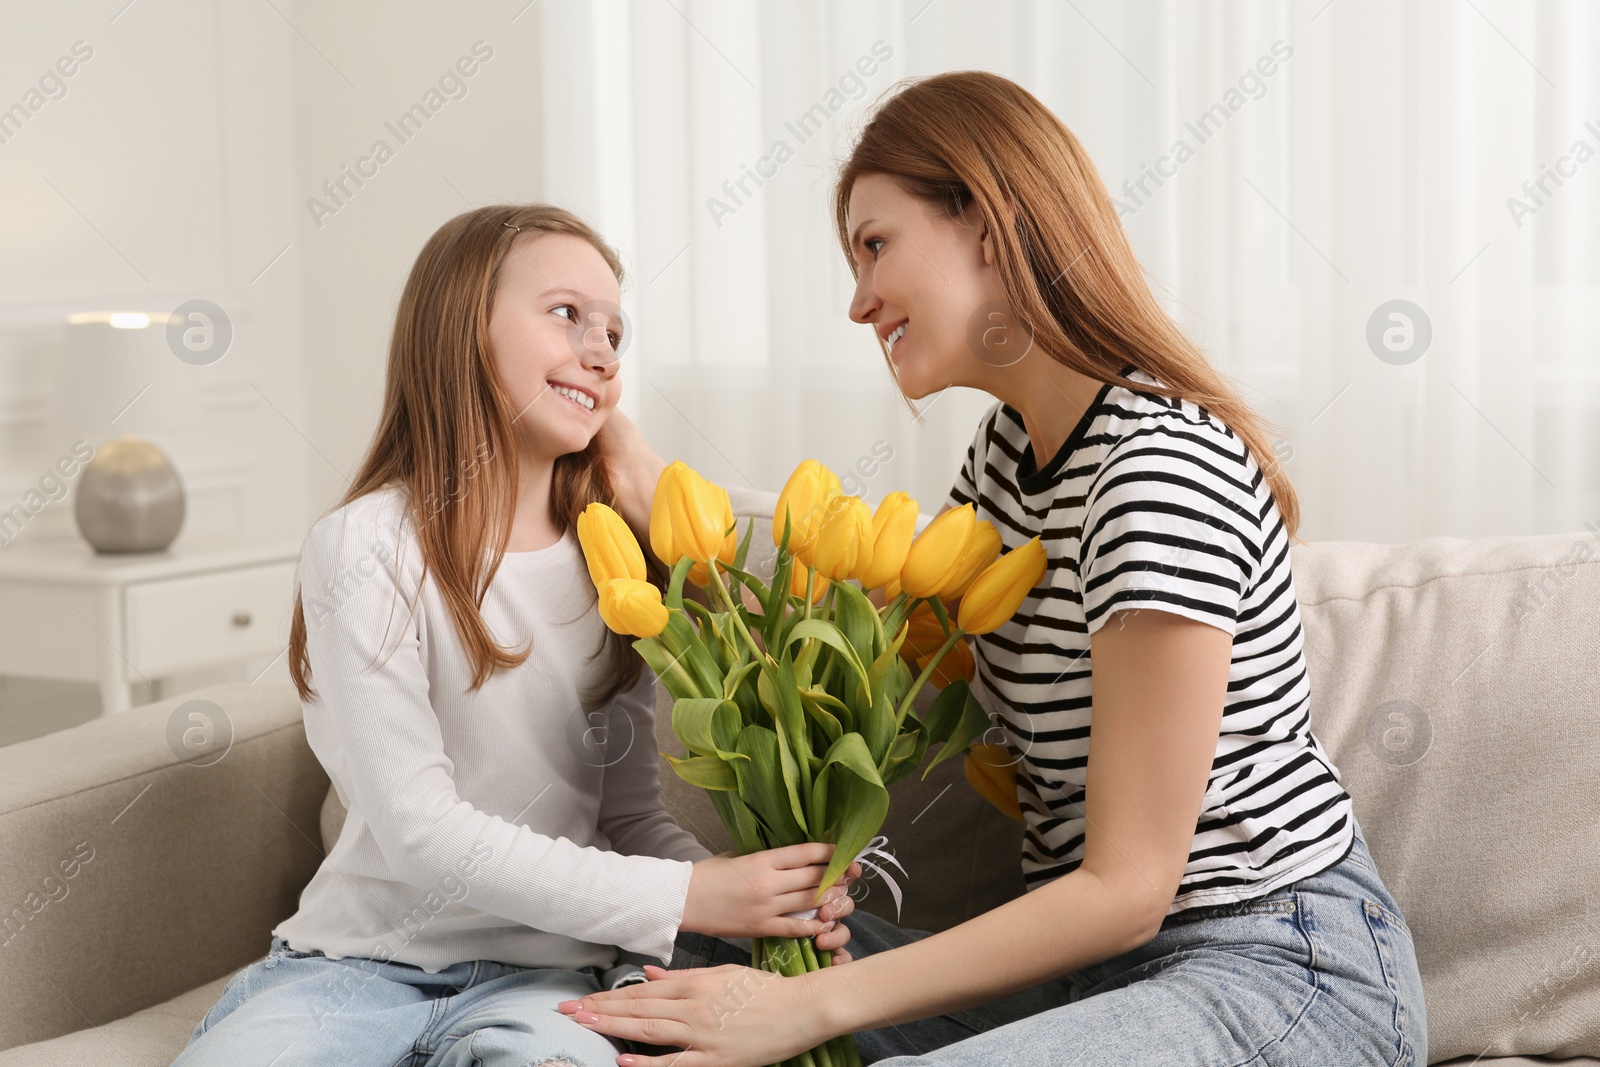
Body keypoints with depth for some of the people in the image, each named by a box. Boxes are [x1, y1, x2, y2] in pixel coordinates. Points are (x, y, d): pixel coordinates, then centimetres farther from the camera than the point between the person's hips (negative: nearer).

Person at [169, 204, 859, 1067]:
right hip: (363, 960, -1)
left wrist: (765, 906, -12)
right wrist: (683, 898, -20)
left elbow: (631, 814, 9)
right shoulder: (370, 549, -10)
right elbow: (419, 829, -16)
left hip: (543, 971, 2)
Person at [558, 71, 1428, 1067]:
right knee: (707, 954, 0)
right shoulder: (1008, 454, 9)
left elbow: (1126, 889, -22)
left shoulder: (1161, 469, -21)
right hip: (1103, 961, 9)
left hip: (1284, 969, -9)